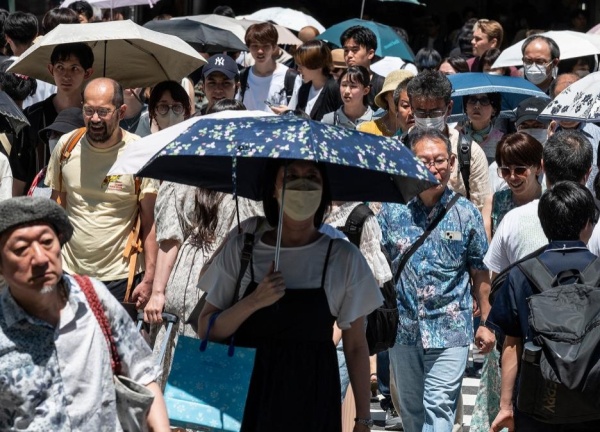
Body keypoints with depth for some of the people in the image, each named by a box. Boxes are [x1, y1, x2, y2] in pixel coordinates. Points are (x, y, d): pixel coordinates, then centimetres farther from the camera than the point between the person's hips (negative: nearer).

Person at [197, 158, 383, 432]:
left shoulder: (344, 259, -2)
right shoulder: (240, 250, 0)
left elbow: (355, 346, 2)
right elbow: (205, 330, -1)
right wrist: (255, 302, -17)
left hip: (311, 405, -1)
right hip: (246, 397, 1)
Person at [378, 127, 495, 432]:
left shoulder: (466, 214, 0)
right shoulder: (391, 210, 3)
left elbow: (480, 273, 6)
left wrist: (486, 323, 5)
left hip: (450, 330, -3)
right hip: (403, 329, 3)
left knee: (439, 407, -10)